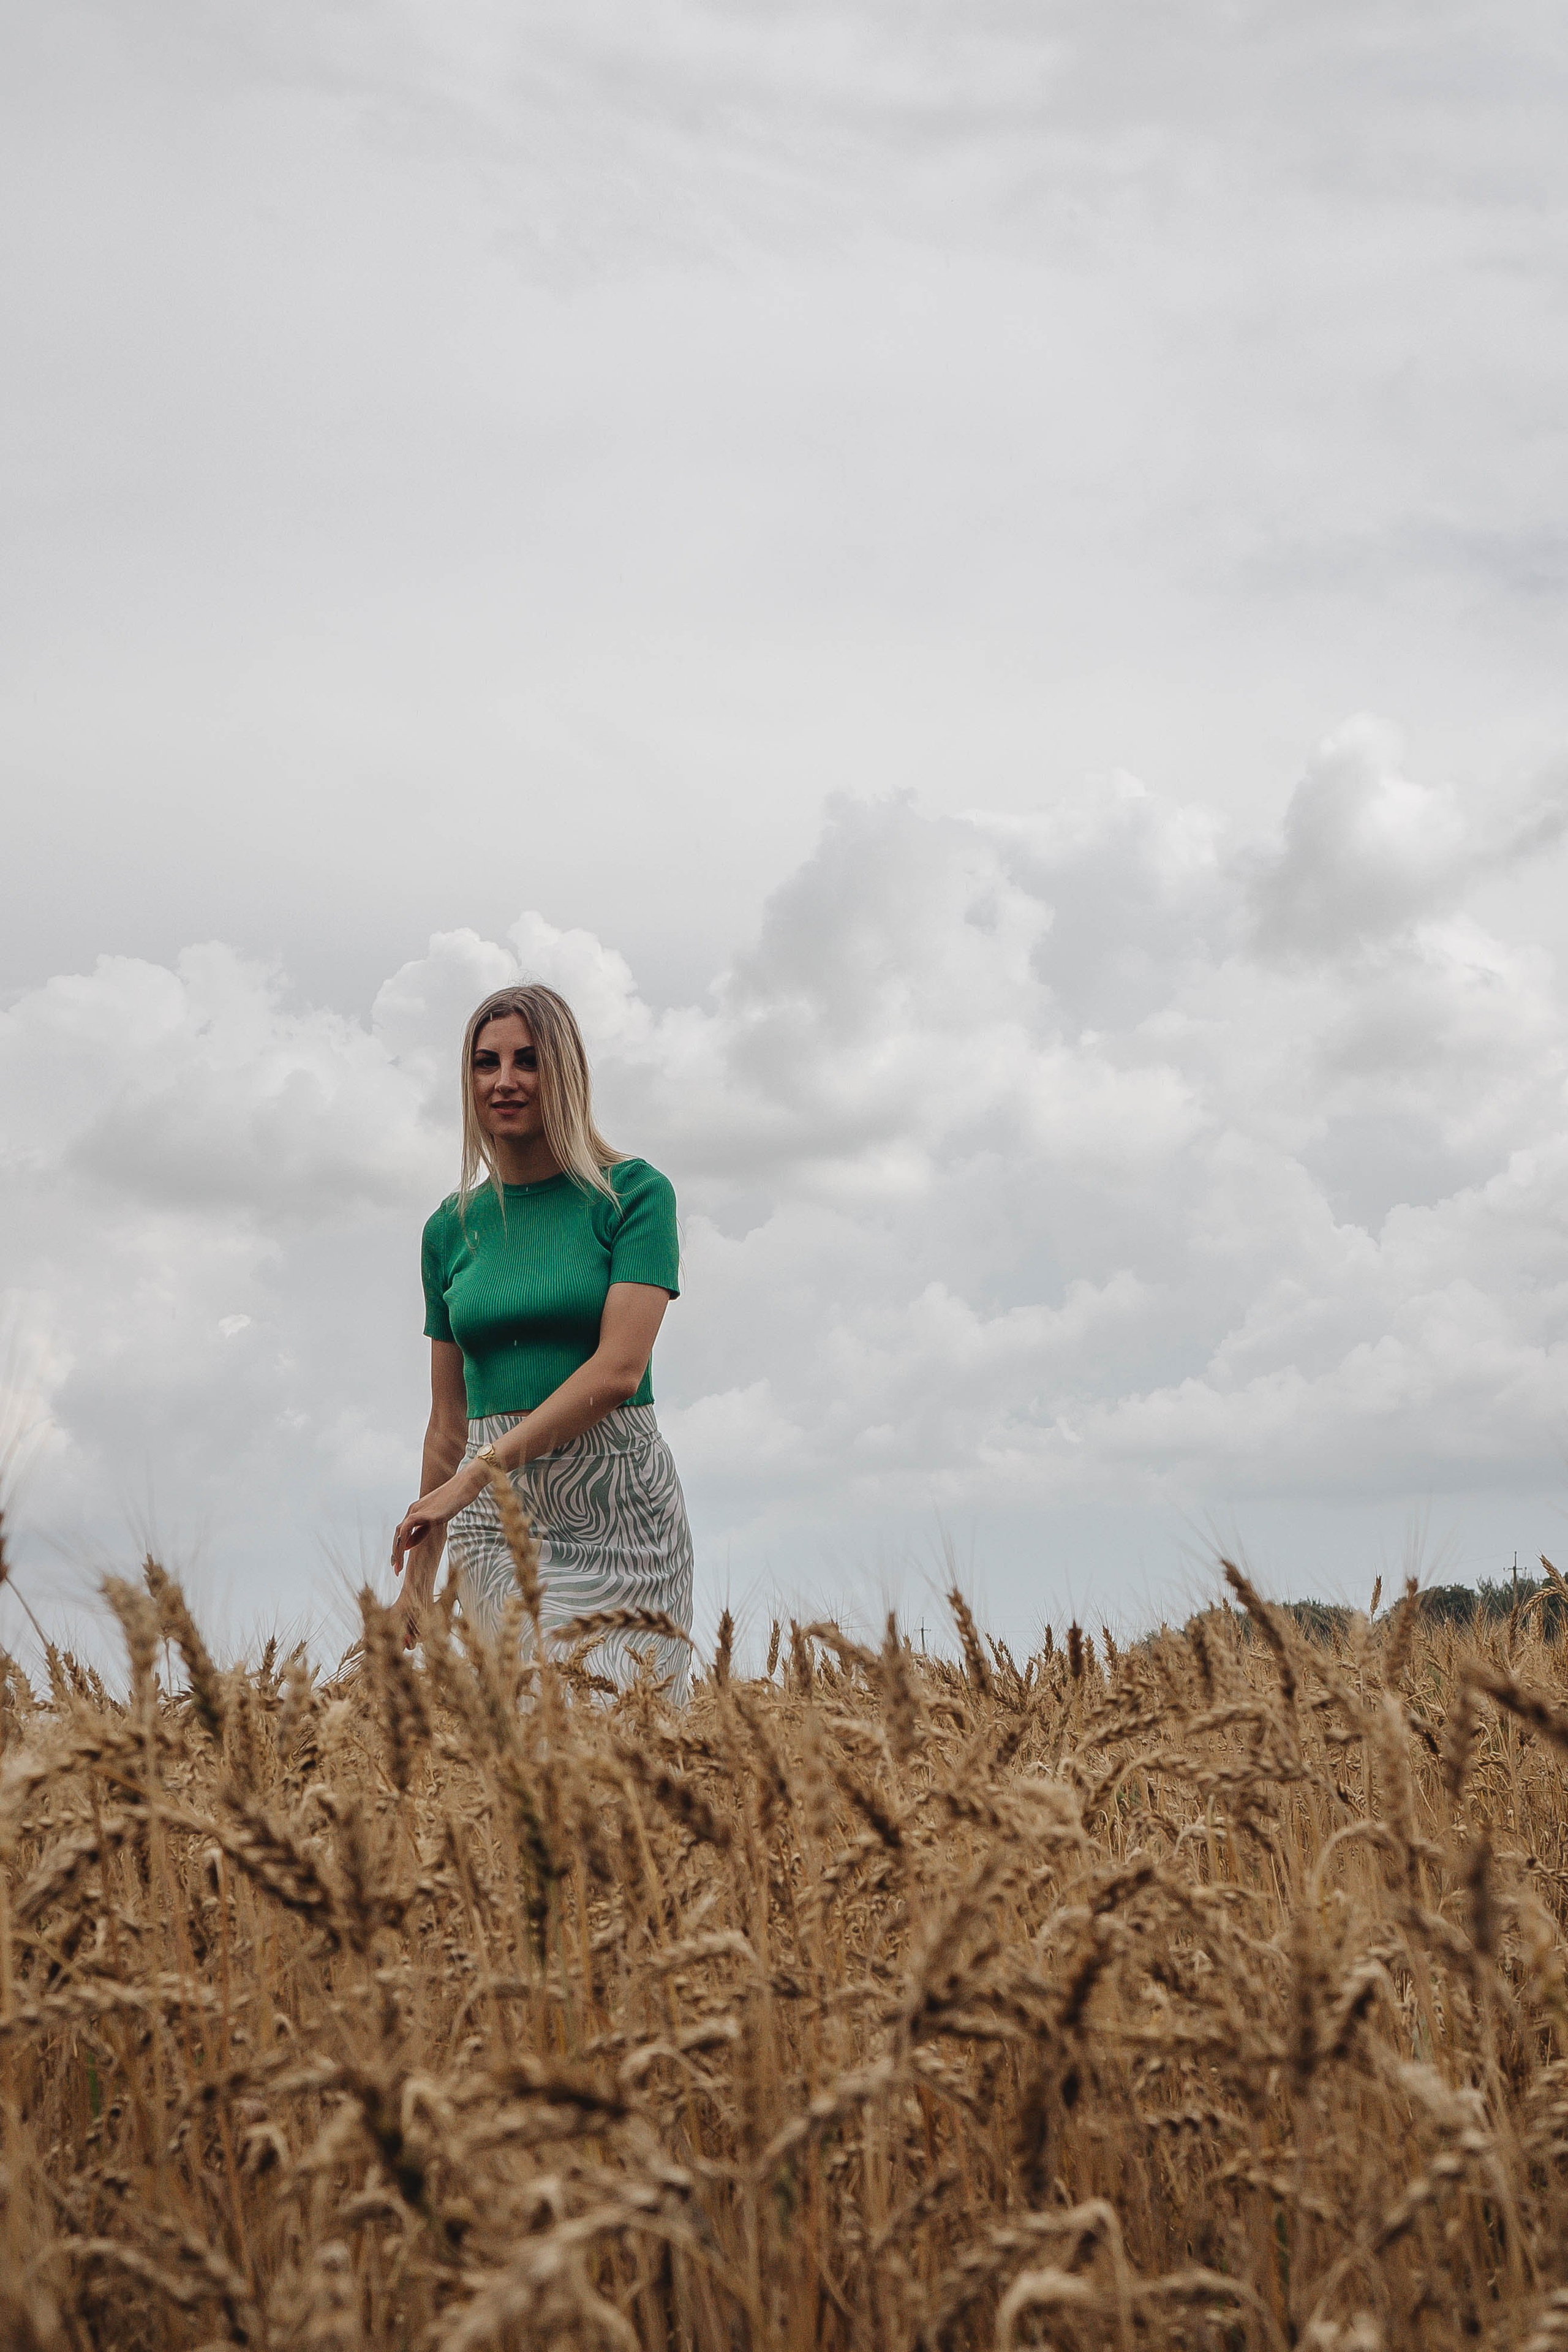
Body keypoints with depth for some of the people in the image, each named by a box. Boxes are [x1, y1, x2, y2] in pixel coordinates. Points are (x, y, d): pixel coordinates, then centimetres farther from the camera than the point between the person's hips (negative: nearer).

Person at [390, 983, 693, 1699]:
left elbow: (618, 1369, -13)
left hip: (617, 1505, -3)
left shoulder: (633, 1194, -2)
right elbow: (449, 1418, 16)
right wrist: (418, 1577, 15)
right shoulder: (452, 1227, 11)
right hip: (498, 1518, 3)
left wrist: (473, 1477, -17)